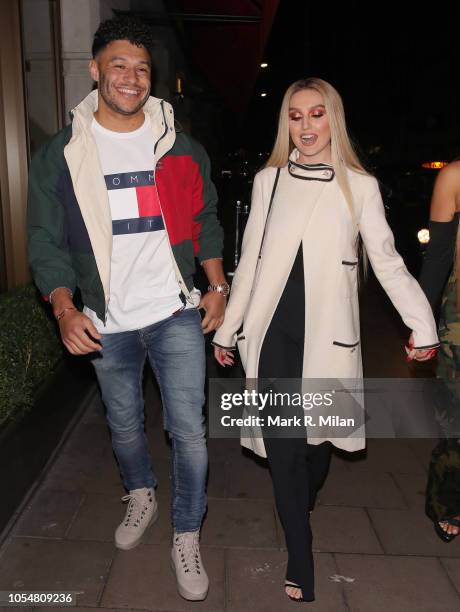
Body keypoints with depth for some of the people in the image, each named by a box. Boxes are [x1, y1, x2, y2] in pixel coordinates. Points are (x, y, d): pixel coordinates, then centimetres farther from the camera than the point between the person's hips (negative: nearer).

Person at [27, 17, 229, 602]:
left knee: (188, 429, -1)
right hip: (106, 322, 1)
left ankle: (186, 535, 22)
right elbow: (47, 240, -1)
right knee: (124, 425, 18)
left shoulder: (181, 146, 3)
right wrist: (64, 308, -15)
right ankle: (141, 495, 48)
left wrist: (217, 287, 2)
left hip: (175, 313, 0)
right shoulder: (61, 153, -1)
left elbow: (204, 219, 10)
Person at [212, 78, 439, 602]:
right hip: (274, 333, 1)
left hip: (327, 334, 0)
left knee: (319, 434, 12)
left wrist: (423, 326, -6)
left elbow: (388, 263, 2)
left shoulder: (360, 186, 3)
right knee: (282, 446, -2)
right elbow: (249, 262, 9)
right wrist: (227, 328, 10)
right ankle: (301, 560, 16)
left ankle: (301, 504, 45)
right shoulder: (268, 180, 7)